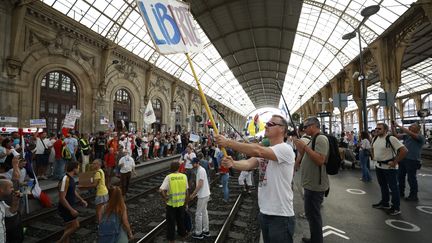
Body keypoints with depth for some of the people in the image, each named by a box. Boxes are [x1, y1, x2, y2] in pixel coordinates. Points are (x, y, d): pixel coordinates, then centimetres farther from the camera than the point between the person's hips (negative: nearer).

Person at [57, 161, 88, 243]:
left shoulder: (71, 178, 3)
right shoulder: (65, 180, -26)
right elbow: (62, 198, -27)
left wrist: (81, 200, 19)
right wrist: (71, 210, -26)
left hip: (69, 207, 9)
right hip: (65, 208, -9)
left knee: (69, 227, 18)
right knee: (76, 226, -4)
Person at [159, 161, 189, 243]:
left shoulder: (168, 177, -16)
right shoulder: (184, 176, -7)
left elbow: (161, 190, -25)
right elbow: (186, 192, -1)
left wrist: (165, 198, -9)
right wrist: (186, 203, 11)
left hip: (171, 203, -3)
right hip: (181, 203, 3)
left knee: (171, 221, 15)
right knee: (181, 220, 22)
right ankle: (183, 234, 37)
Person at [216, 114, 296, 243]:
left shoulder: (285, 149, -17)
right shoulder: (264, 151, 9)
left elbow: (257, 150, -33)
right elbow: (248, 163, -8)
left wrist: (228, 142, -31)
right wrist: (232, 164, -28)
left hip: (281, 216, -7)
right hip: (264, 212, 8)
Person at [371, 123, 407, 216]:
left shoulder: (391, 139, -19)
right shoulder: (375, 139, 5)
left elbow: (404, 150, -24)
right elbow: (373, 148, 25)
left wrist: (395, 162, -20)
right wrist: (374, 157, 14)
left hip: (389, 167, -8)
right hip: (379, 166, 8)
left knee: (393, 187, 4)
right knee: (383, 186, 19)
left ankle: (396, 208, 17)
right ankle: (384, 203, 35)